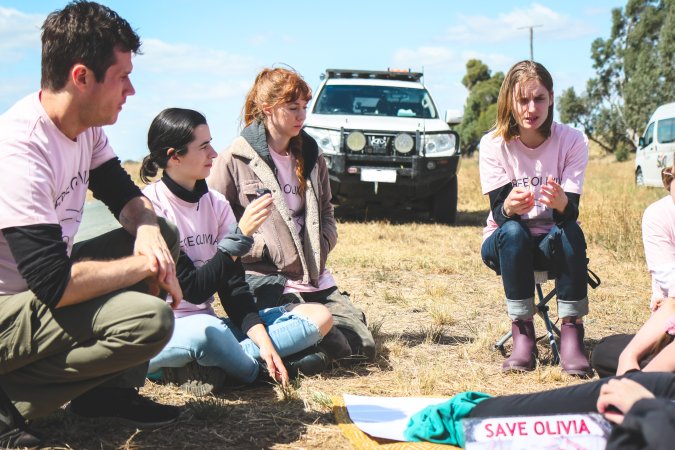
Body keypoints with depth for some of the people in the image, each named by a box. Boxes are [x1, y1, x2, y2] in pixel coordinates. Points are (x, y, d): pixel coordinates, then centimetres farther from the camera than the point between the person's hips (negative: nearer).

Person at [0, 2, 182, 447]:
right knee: (149, 320, -27)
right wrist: (145, 265, -19)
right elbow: (54, 285, -31)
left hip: (43, 282, 10)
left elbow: (126, 195, 13)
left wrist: (148, 231, -11)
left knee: (162, 234, 7)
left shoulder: (87, 127, 0)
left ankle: (109, 389, 8)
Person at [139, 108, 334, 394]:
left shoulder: (216, 204, 5)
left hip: (206, 325, 7)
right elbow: (193, 289, -18)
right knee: (206, 330, -42)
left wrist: (262, 340, -12)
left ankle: (213, 365, -16)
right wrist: (241, 234, -22)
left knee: (318, 316, -5)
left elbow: (233, 284, 2)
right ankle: (253, 369, -8)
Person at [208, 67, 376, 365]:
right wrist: (263, 248, -12)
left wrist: (319, 250, 1)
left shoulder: (311, 157, 14)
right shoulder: (235, 159, -4)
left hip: (315, 277, 7)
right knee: (334, 347, -22)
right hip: (264, 279, -6)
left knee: (362, 347, -6)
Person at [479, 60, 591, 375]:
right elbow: (498, 211, -19)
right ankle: (522, 333, -27)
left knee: (570, 230, -33)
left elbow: (572, 210, -20)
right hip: (506, 244, 0)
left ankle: (571, 332, -28)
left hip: (553, 244, 0)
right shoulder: (493, 144, -12)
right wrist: (510, 207, -44)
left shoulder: (572, 141, -11)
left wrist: (561, 202, -45)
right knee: (512, 231, -34)